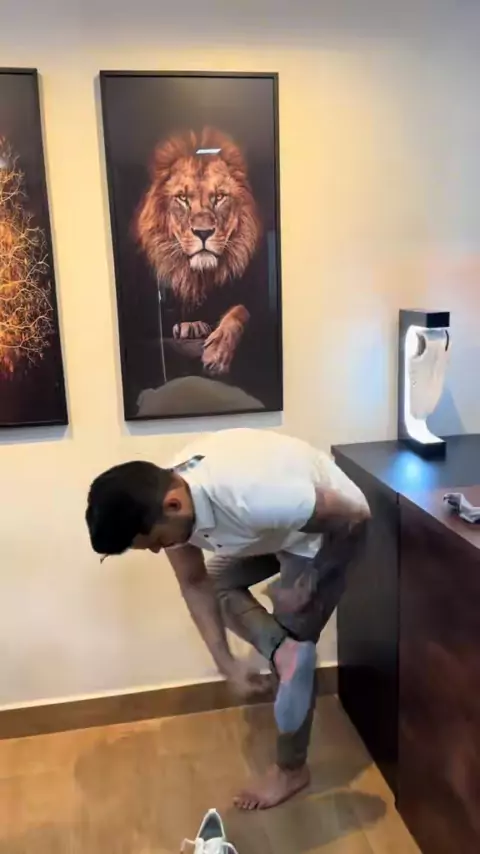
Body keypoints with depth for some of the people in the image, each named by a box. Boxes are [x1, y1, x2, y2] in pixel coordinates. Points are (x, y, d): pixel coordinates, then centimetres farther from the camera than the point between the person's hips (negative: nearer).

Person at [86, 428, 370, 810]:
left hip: (329, 527, -7)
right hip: (282, 523, 8)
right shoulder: (165, 502, -19)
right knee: (217, 582, 9)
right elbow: (196, 585, -4)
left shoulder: (251, 498, -43)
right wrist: (225, 660, -7)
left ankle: (291, 770, 17)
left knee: (294, 644, 0)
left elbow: (354, 514, -28)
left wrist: (308, 581, -17)